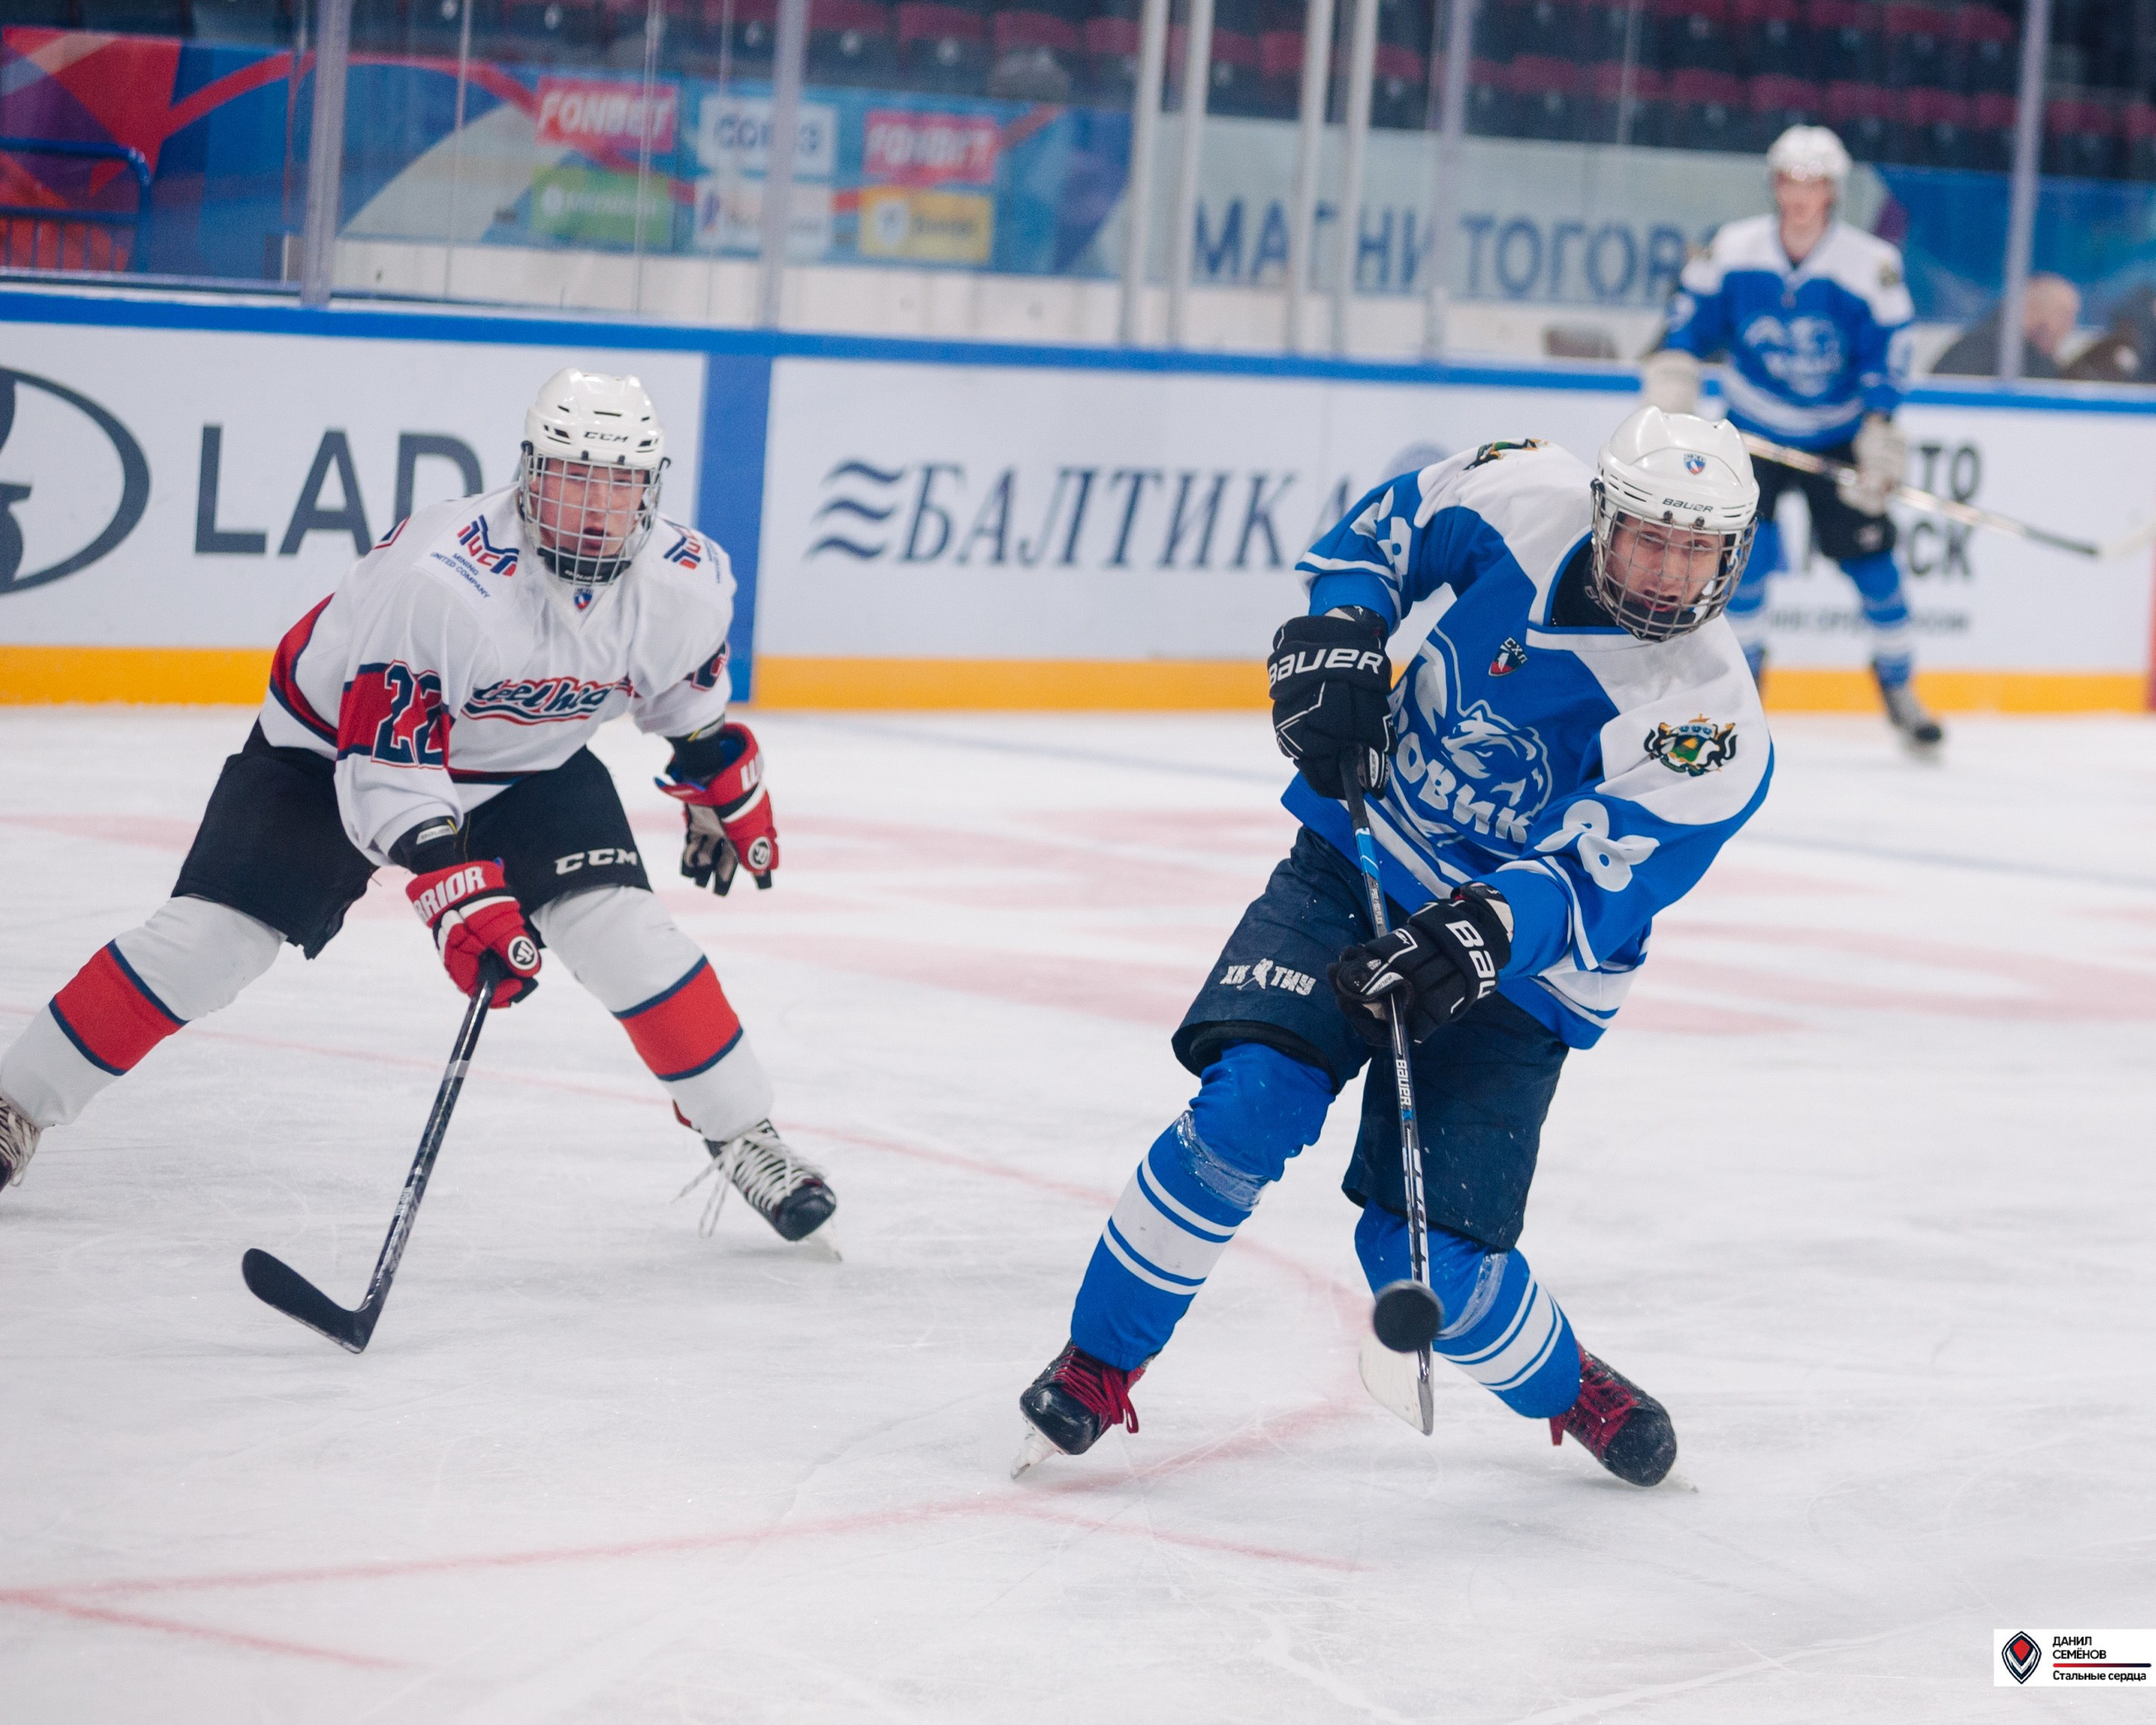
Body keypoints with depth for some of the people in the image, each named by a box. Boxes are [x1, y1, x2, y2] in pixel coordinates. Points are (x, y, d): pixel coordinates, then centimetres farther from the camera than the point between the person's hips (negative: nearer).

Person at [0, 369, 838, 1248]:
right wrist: (458, 891, -43)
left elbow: (687, 681, 7)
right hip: (335, 743, -4)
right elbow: (386, 761, -35)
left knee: (624, 931, -15)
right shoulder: (436, 576, -37)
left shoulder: (685, 581, -19)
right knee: (207, 942, -12)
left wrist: (725, 783, 16)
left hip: (530, 765, 4)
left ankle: (743, 1138, 1)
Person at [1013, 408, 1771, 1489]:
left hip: (1517, 974, -2)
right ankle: (1094, 1369, -5)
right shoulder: (1528, 501, -13)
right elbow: (1389, 526, 7)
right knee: (1247, 1106, -22)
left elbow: (1589, 886, -28)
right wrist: (1340, 632, -10)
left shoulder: (1712, 729, -23)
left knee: (1424, 1257, -11)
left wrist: (1490, 931, -47)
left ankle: (1573, 1393, 22)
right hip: (1360, 866, 2)